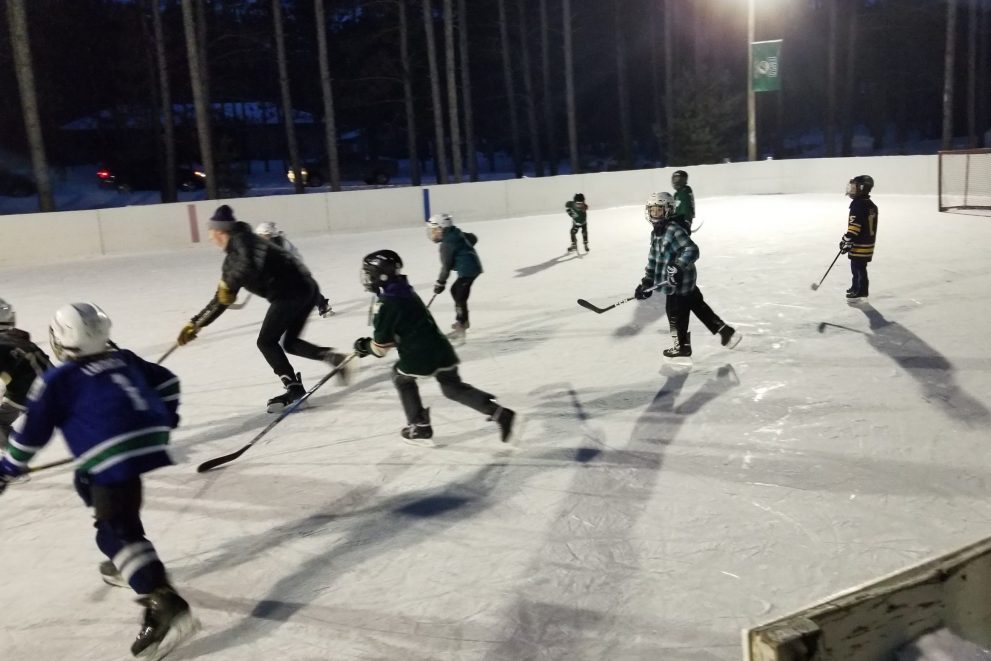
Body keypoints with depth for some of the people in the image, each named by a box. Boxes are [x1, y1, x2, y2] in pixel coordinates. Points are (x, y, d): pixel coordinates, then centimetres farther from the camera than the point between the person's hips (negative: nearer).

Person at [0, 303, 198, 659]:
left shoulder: (56, 381, 4)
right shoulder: (124, 359, 18)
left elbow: (30, 432, 9)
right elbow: (167, 381, 26)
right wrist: (165, 419, 39)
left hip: (115, 455, -8)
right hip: (151, 438, 8)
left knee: (115, 531, -7)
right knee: (87, 484, 32)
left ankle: (166, 604, -24)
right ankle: (128, 563, 37)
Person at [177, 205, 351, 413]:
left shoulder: (242, 240, -3)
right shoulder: (233, 258, 24)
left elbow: (250, 265, -27)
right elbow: (221, 299, 26)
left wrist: (228, 284, -13)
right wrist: (195, 324, 28)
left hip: (291, 291, -10)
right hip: (306, 288, 10)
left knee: (266, 342, 0)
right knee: (291, 343, 18)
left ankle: (294, 389, -5)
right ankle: (331, 356, 0)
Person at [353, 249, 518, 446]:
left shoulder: (387, 305, -13)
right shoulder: (407, 292, 14)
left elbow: (381, 346, -7)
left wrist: (363, 346, 14)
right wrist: (369, 344, 28)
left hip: (419, 359, -7)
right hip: (442, 350, 7)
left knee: (401, 376, 22)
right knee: (454, 388, 20)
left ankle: (420, 428, 24)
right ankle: (502, 414, 9)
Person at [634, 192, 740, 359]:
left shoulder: (674, 230, -21)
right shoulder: (655, 233, 9)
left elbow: (692, 250, -29)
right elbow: (653, 259, 15)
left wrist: (678, 267, -40)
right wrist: (647, 282, 11)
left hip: (680, 281, -9)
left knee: (676, 312, 5)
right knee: (699, 306, 17)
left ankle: (682, 346, 24)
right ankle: (725, 331, 26)